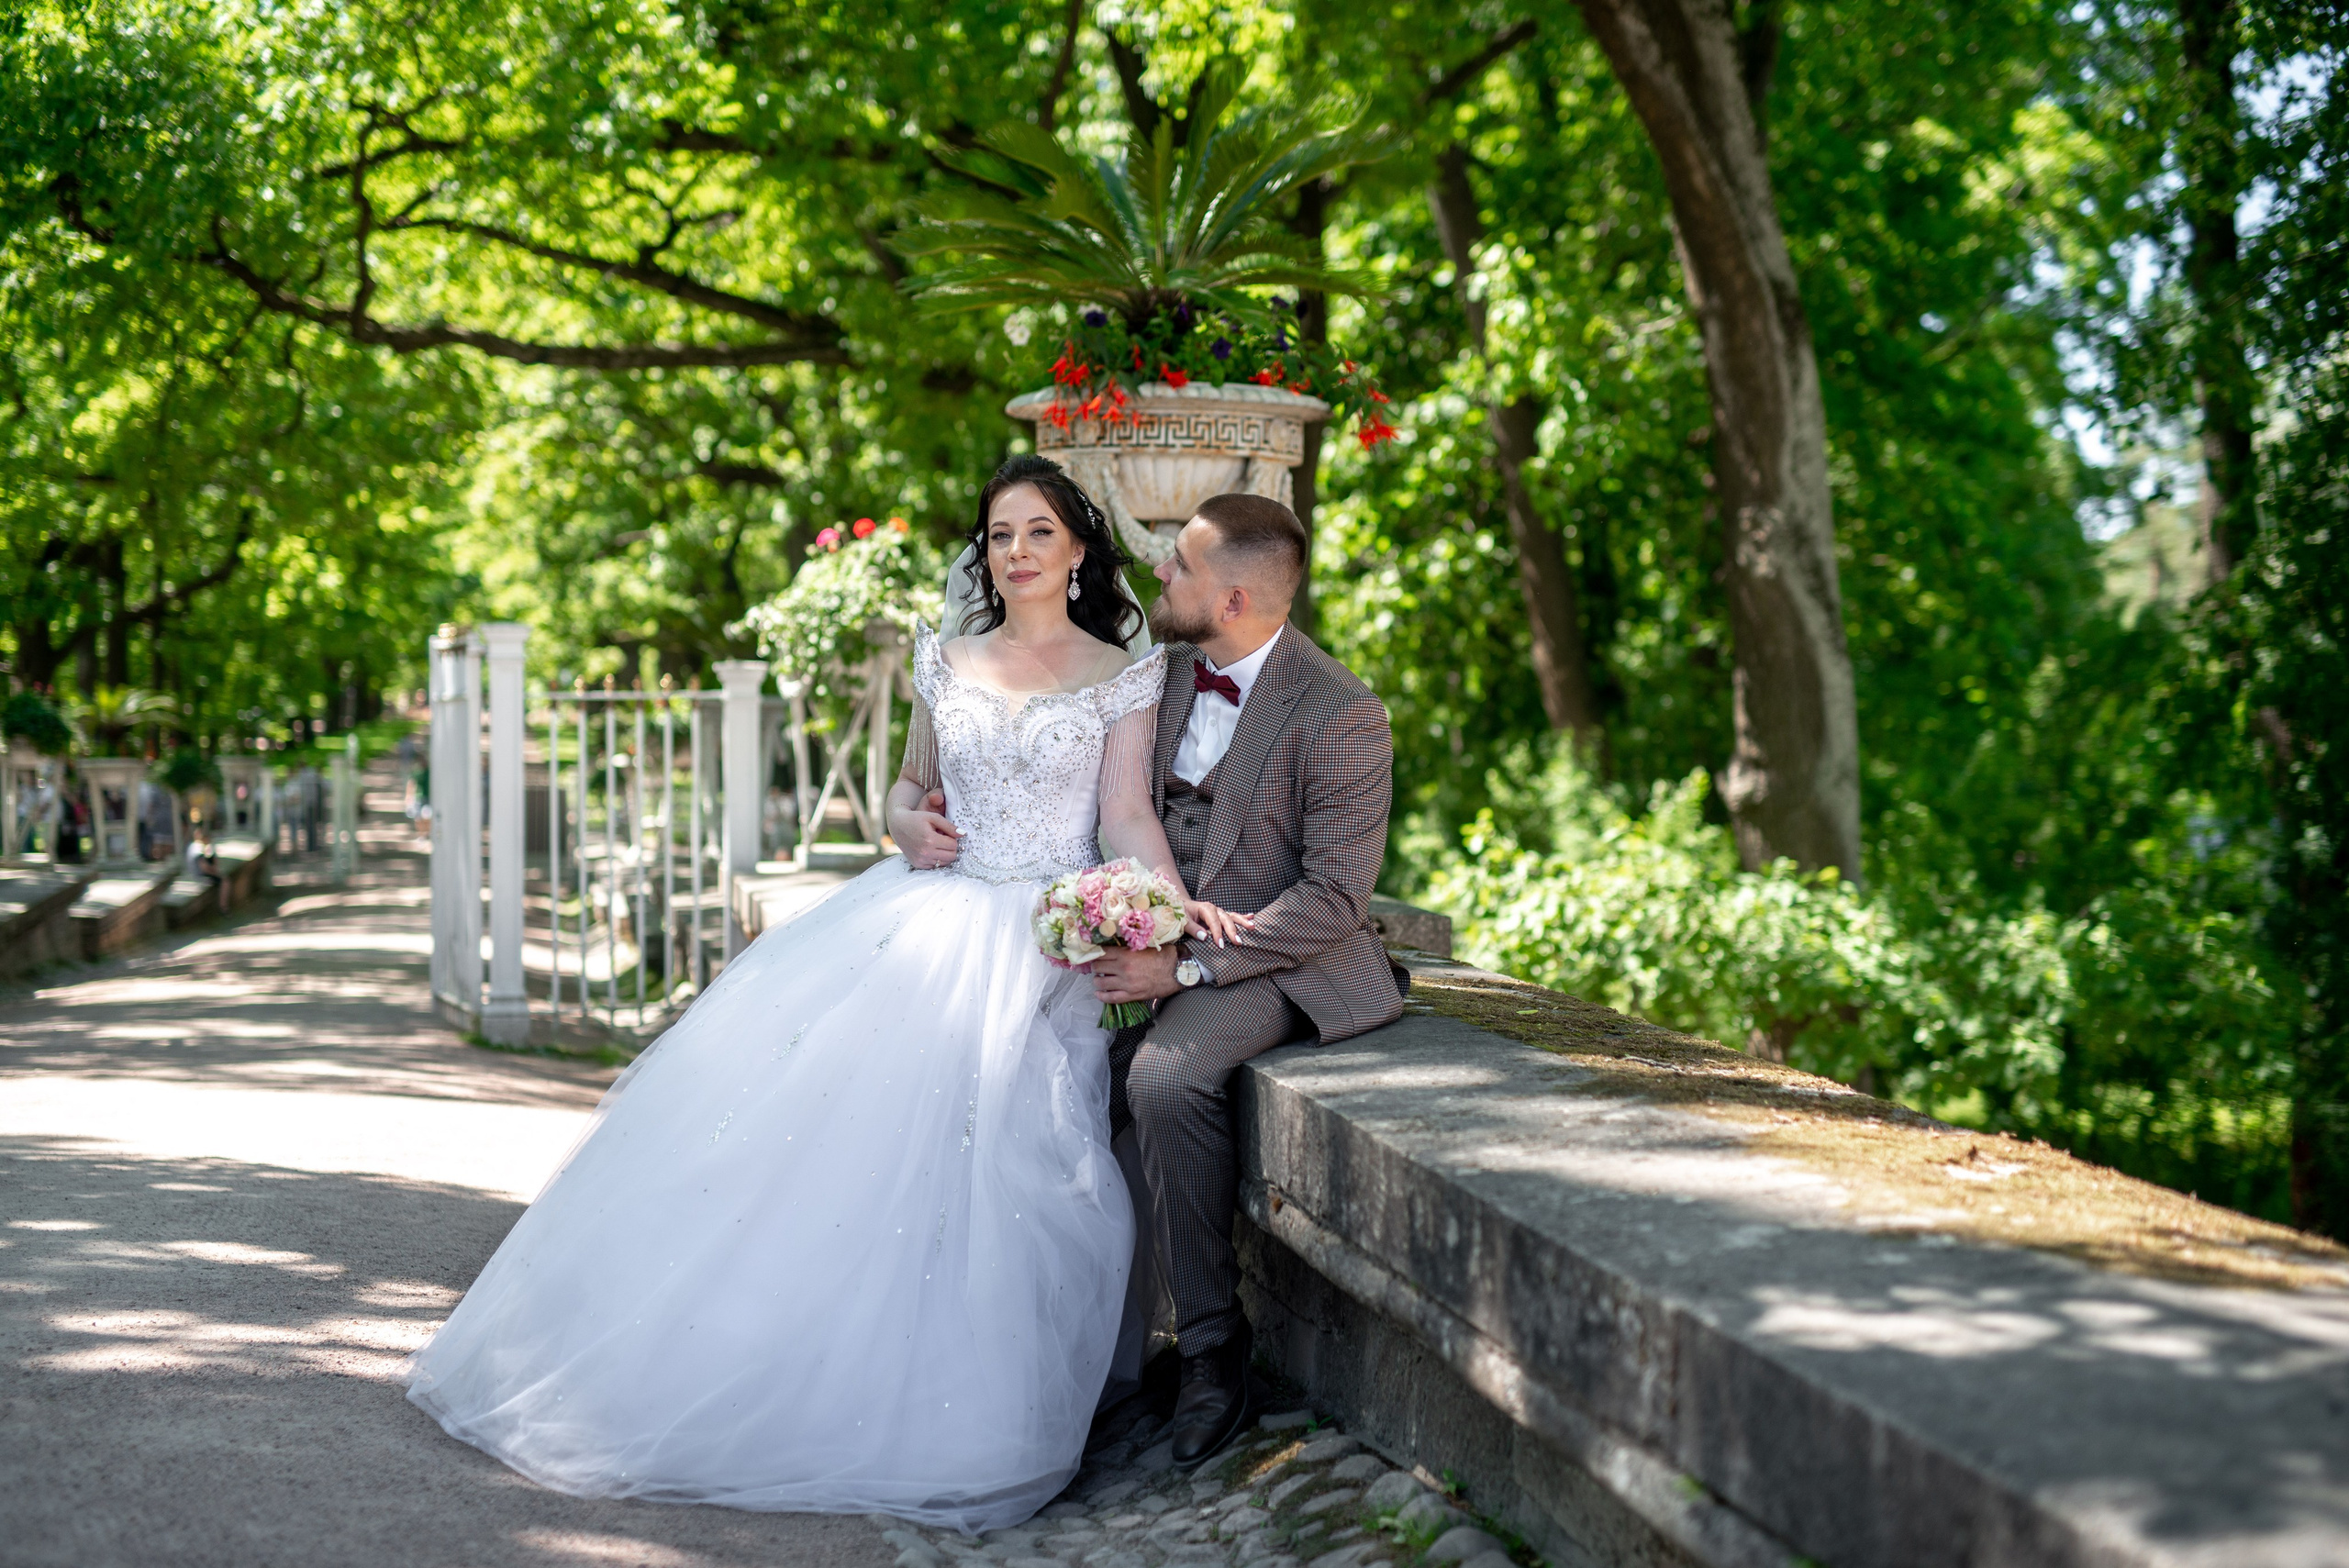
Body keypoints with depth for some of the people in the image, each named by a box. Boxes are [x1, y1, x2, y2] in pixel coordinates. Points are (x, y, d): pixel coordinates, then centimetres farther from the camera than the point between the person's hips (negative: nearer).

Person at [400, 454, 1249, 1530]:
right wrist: (909, 825, 1)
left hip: (1037, 941, -4)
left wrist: (1178, 906, -22)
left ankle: (907, 1414, -15)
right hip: (920, 908, 4)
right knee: (773, 1068, -13)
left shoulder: (1121, 678, 5)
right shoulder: (947, 663, 16)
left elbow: (1126, 816, -4)